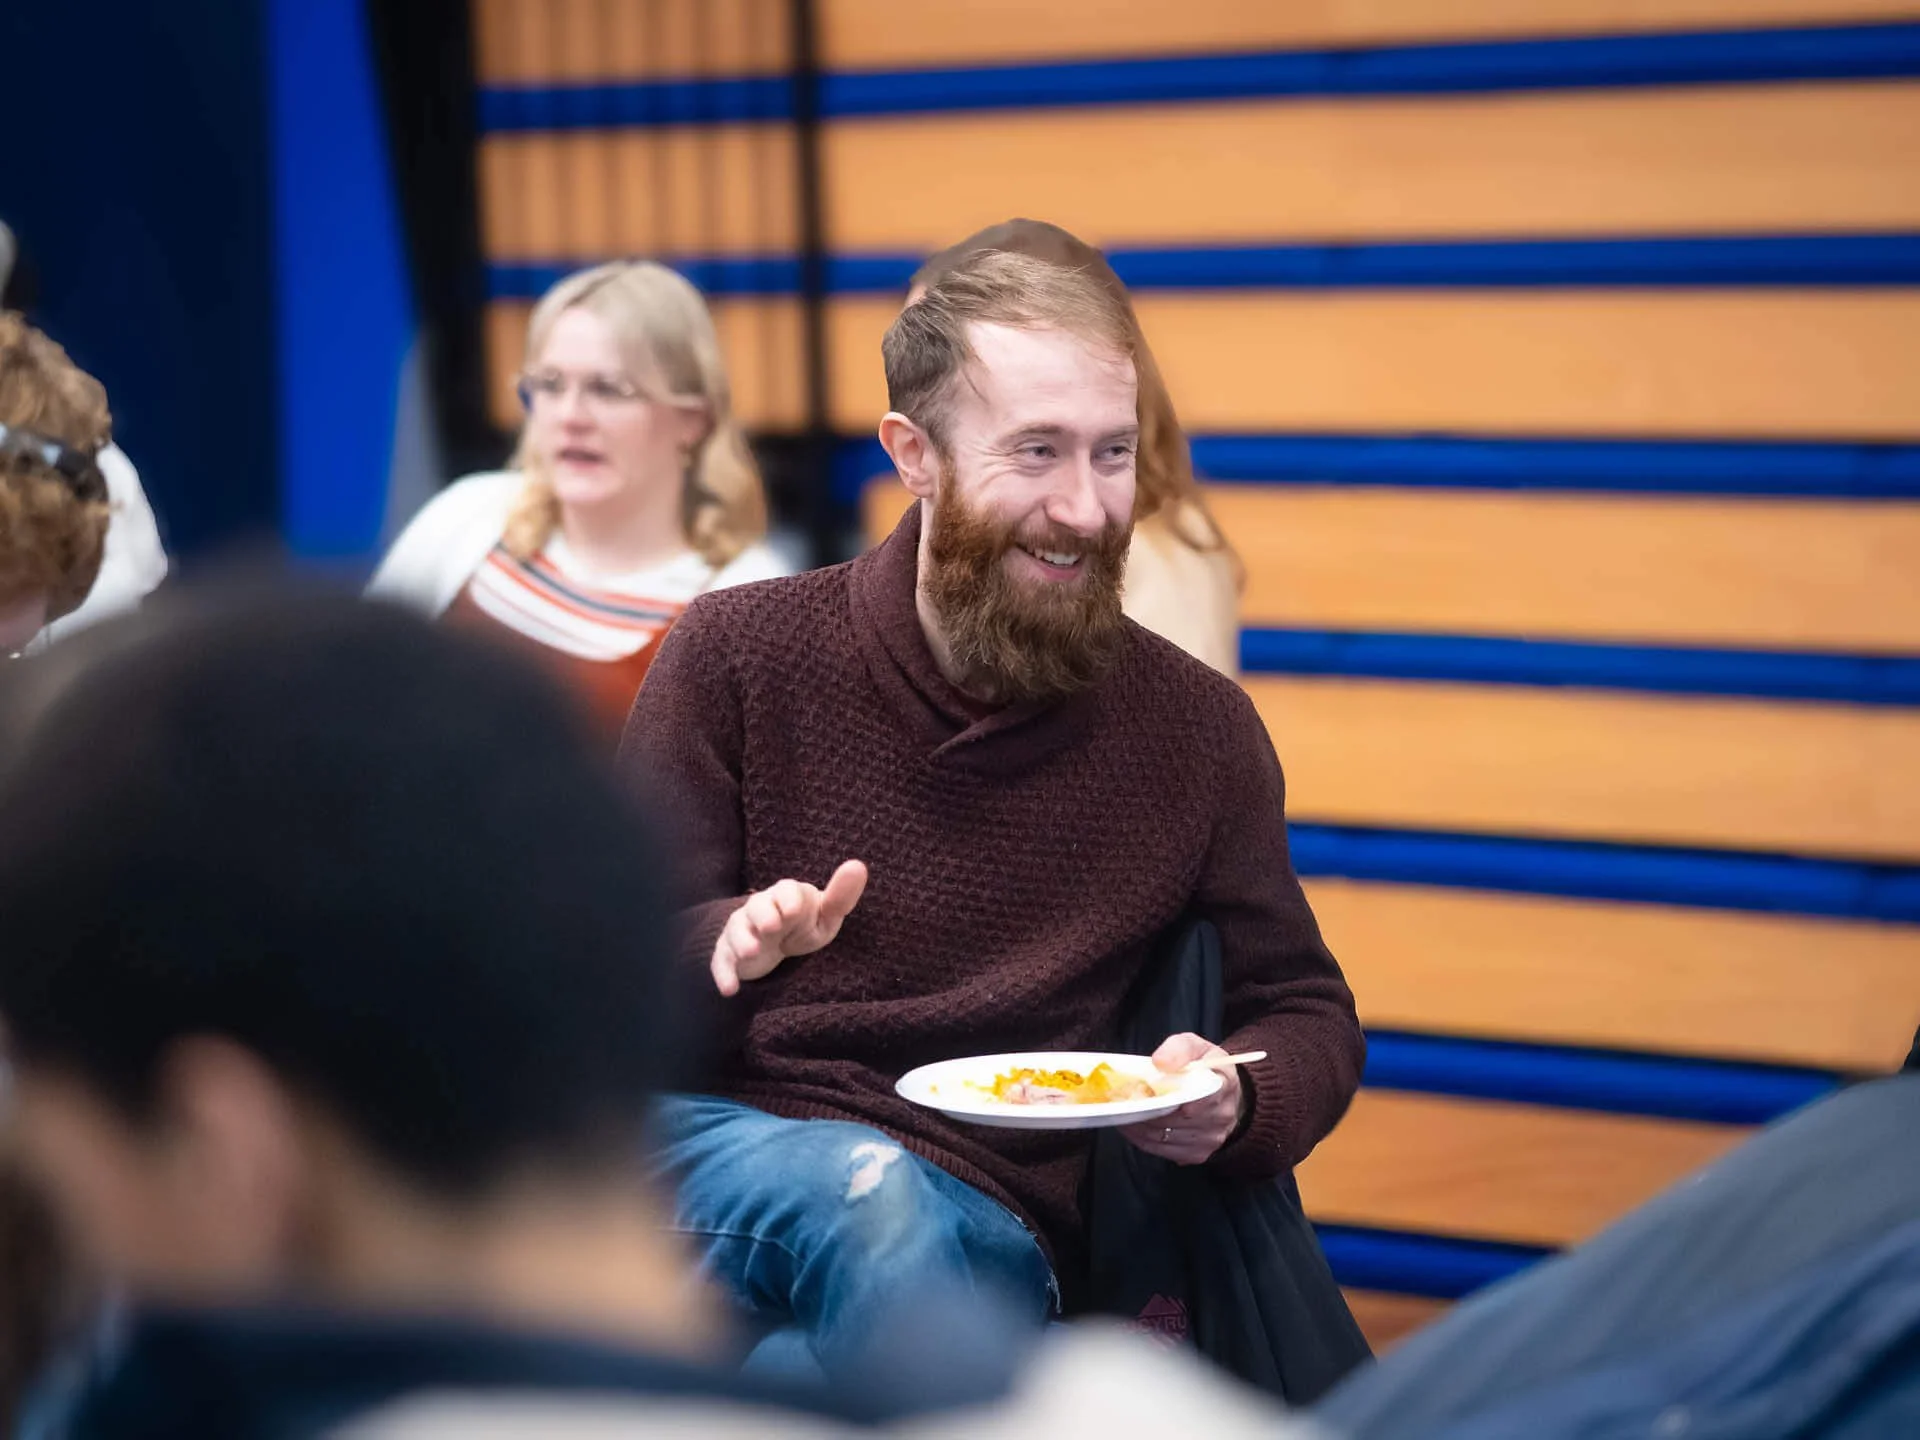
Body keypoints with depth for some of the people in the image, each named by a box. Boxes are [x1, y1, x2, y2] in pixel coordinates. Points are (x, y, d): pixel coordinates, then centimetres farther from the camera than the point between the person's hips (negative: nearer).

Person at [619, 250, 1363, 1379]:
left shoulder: (1197, 727, 10)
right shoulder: (738, 654, 5)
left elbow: (1307, 1017, 17)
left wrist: (1236, 1104, -7)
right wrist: (725, 952, -20)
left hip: (992, 1223, 1)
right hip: (713, 1144, -1)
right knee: (868, 1191, -38)